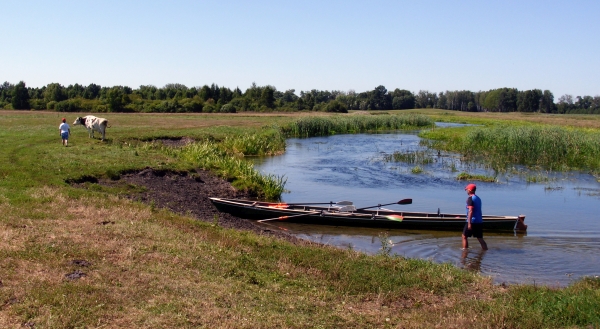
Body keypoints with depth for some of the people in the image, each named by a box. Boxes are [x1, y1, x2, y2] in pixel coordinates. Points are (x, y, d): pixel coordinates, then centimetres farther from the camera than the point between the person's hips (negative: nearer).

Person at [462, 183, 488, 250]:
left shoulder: (470, 198, -12)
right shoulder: (478, 198, 15)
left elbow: (470, 211, -20)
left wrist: (469, 223, -23)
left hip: (472, 221, -8)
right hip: (479, 222, 8)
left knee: (464, 236, 6)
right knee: (480, 238, 10)